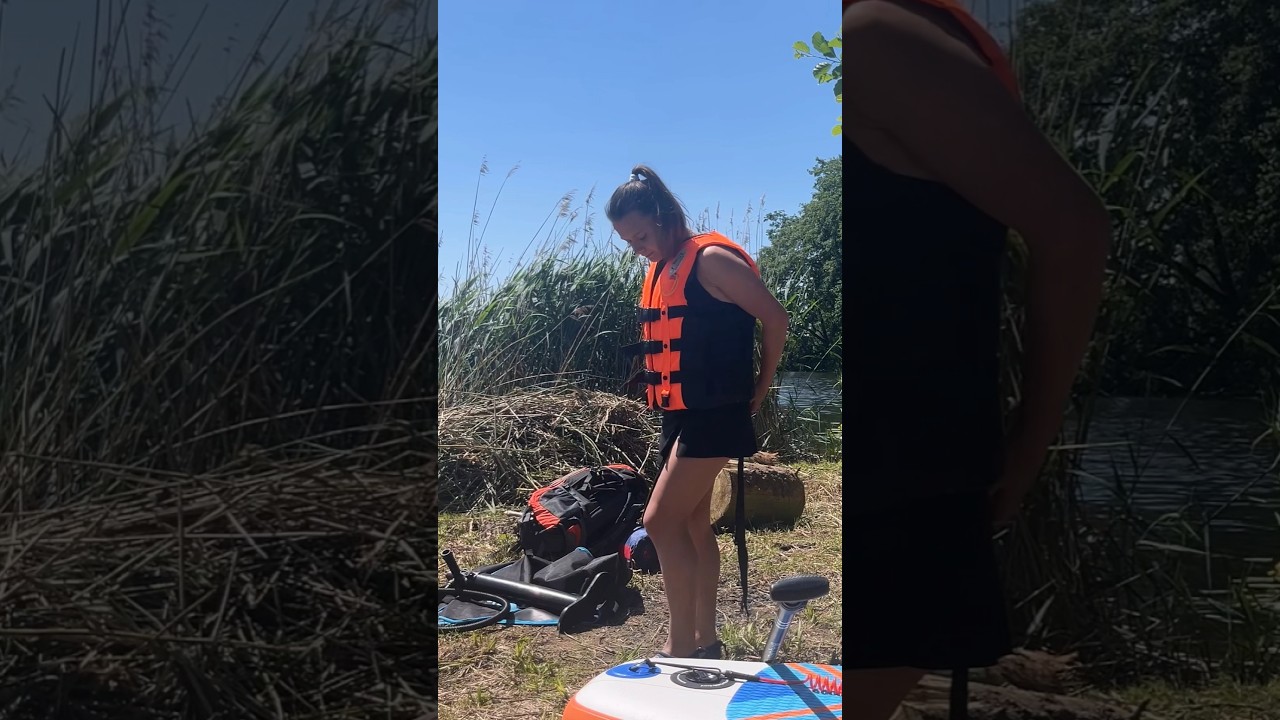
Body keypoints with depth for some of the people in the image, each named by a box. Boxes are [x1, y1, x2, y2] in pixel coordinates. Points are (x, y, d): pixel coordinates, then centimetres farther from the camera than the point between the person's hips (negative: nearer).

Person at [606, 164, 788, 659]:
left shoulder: (709, 259, -13)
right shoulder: (659, 270, 13)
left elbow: (774, 318, -13)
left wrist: (760, 386, -5)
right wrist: (665, 406, 14)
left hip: (714, 414, -9)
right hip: (678, 415, 9)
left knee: (661, 521, -11)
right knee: (693, 525, 12)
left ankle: (682, 645, -1)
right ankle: (705, 640, 22)